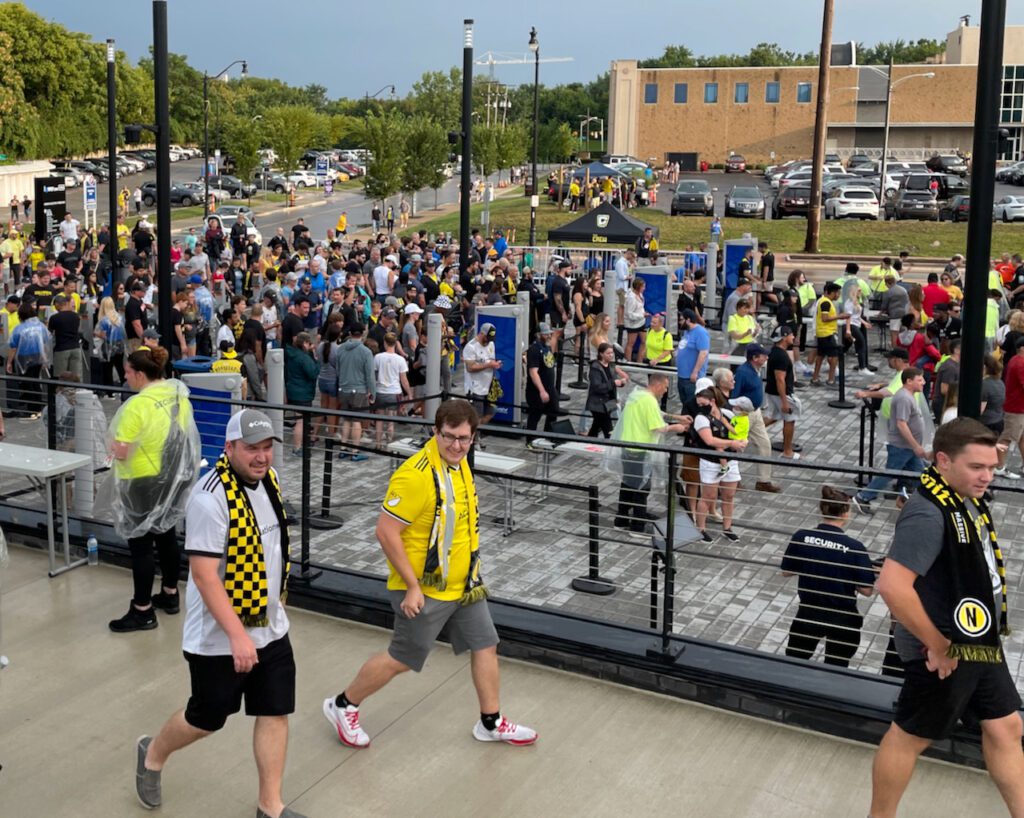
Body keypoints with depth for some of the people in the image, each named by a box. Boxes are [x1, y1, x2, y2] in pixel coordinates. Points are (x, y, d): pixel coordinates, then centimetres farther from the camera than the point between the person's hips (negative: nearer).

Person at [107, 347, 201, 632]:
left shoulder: (138, 405, -24)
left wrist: (115, 446, -3)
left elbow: (121, 452, -23)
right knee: (166, 537, 19)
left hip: (144, 484, -8)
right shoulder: (179, 395, 1)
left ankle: (143, 611, 9)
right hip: (173, 480, 8)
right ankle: (170, 595, 32)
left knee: (141, 545, 1)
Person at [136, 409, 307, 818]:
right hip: (221, 637, -7)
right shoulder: (210, 498, -25)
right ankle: (152, 755, 42)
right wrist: (237, 635, -27)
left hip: (270, 627, 7)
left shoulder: (268, 479, 1)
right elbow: (204, 575, -26)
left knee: (276, 712, 9)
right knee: (207, 718, 12)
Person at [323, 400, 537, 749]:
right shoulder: (416, 475, -26)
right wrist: (412, 587, -22)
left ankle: (491, 723, 31)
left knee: (485, 645, 13)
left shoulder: (459, 463, 2)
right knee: (401, 660, 6)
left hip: (464, 584, 8)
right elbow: (386, 532, -25)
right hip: (425, 590, -8)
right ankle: (343, 706, 27)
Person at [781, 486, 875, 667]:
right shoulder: (854, 547, -21)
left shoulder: (801, 537, -15)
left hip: (808, 613, 2)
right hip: (843, 619, -1)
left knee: (793, 662, 23)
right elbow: (866, 590, -15)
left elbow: (786, 571, -3)